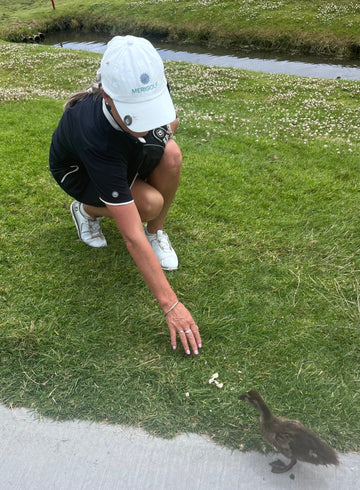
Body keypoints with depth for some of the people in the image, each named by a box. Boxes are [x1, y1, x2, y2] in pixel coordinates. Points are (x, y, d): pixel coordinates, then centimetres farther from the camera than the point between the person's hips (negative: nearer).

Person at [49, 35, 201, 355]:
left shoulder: (148, 92, -29)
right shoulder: (97, 136, -45)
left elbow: (170, 120, 1)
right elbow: (132, 237, -45)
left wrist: (164, 130, -21)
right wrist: (170, 305, -43)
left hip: (127, 153, 5)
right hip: (77, 170, -4)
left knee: (171, 155, -28)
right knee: (150, 203, -31)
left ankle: (157, 232, -4)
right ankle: (88, 209, 2)